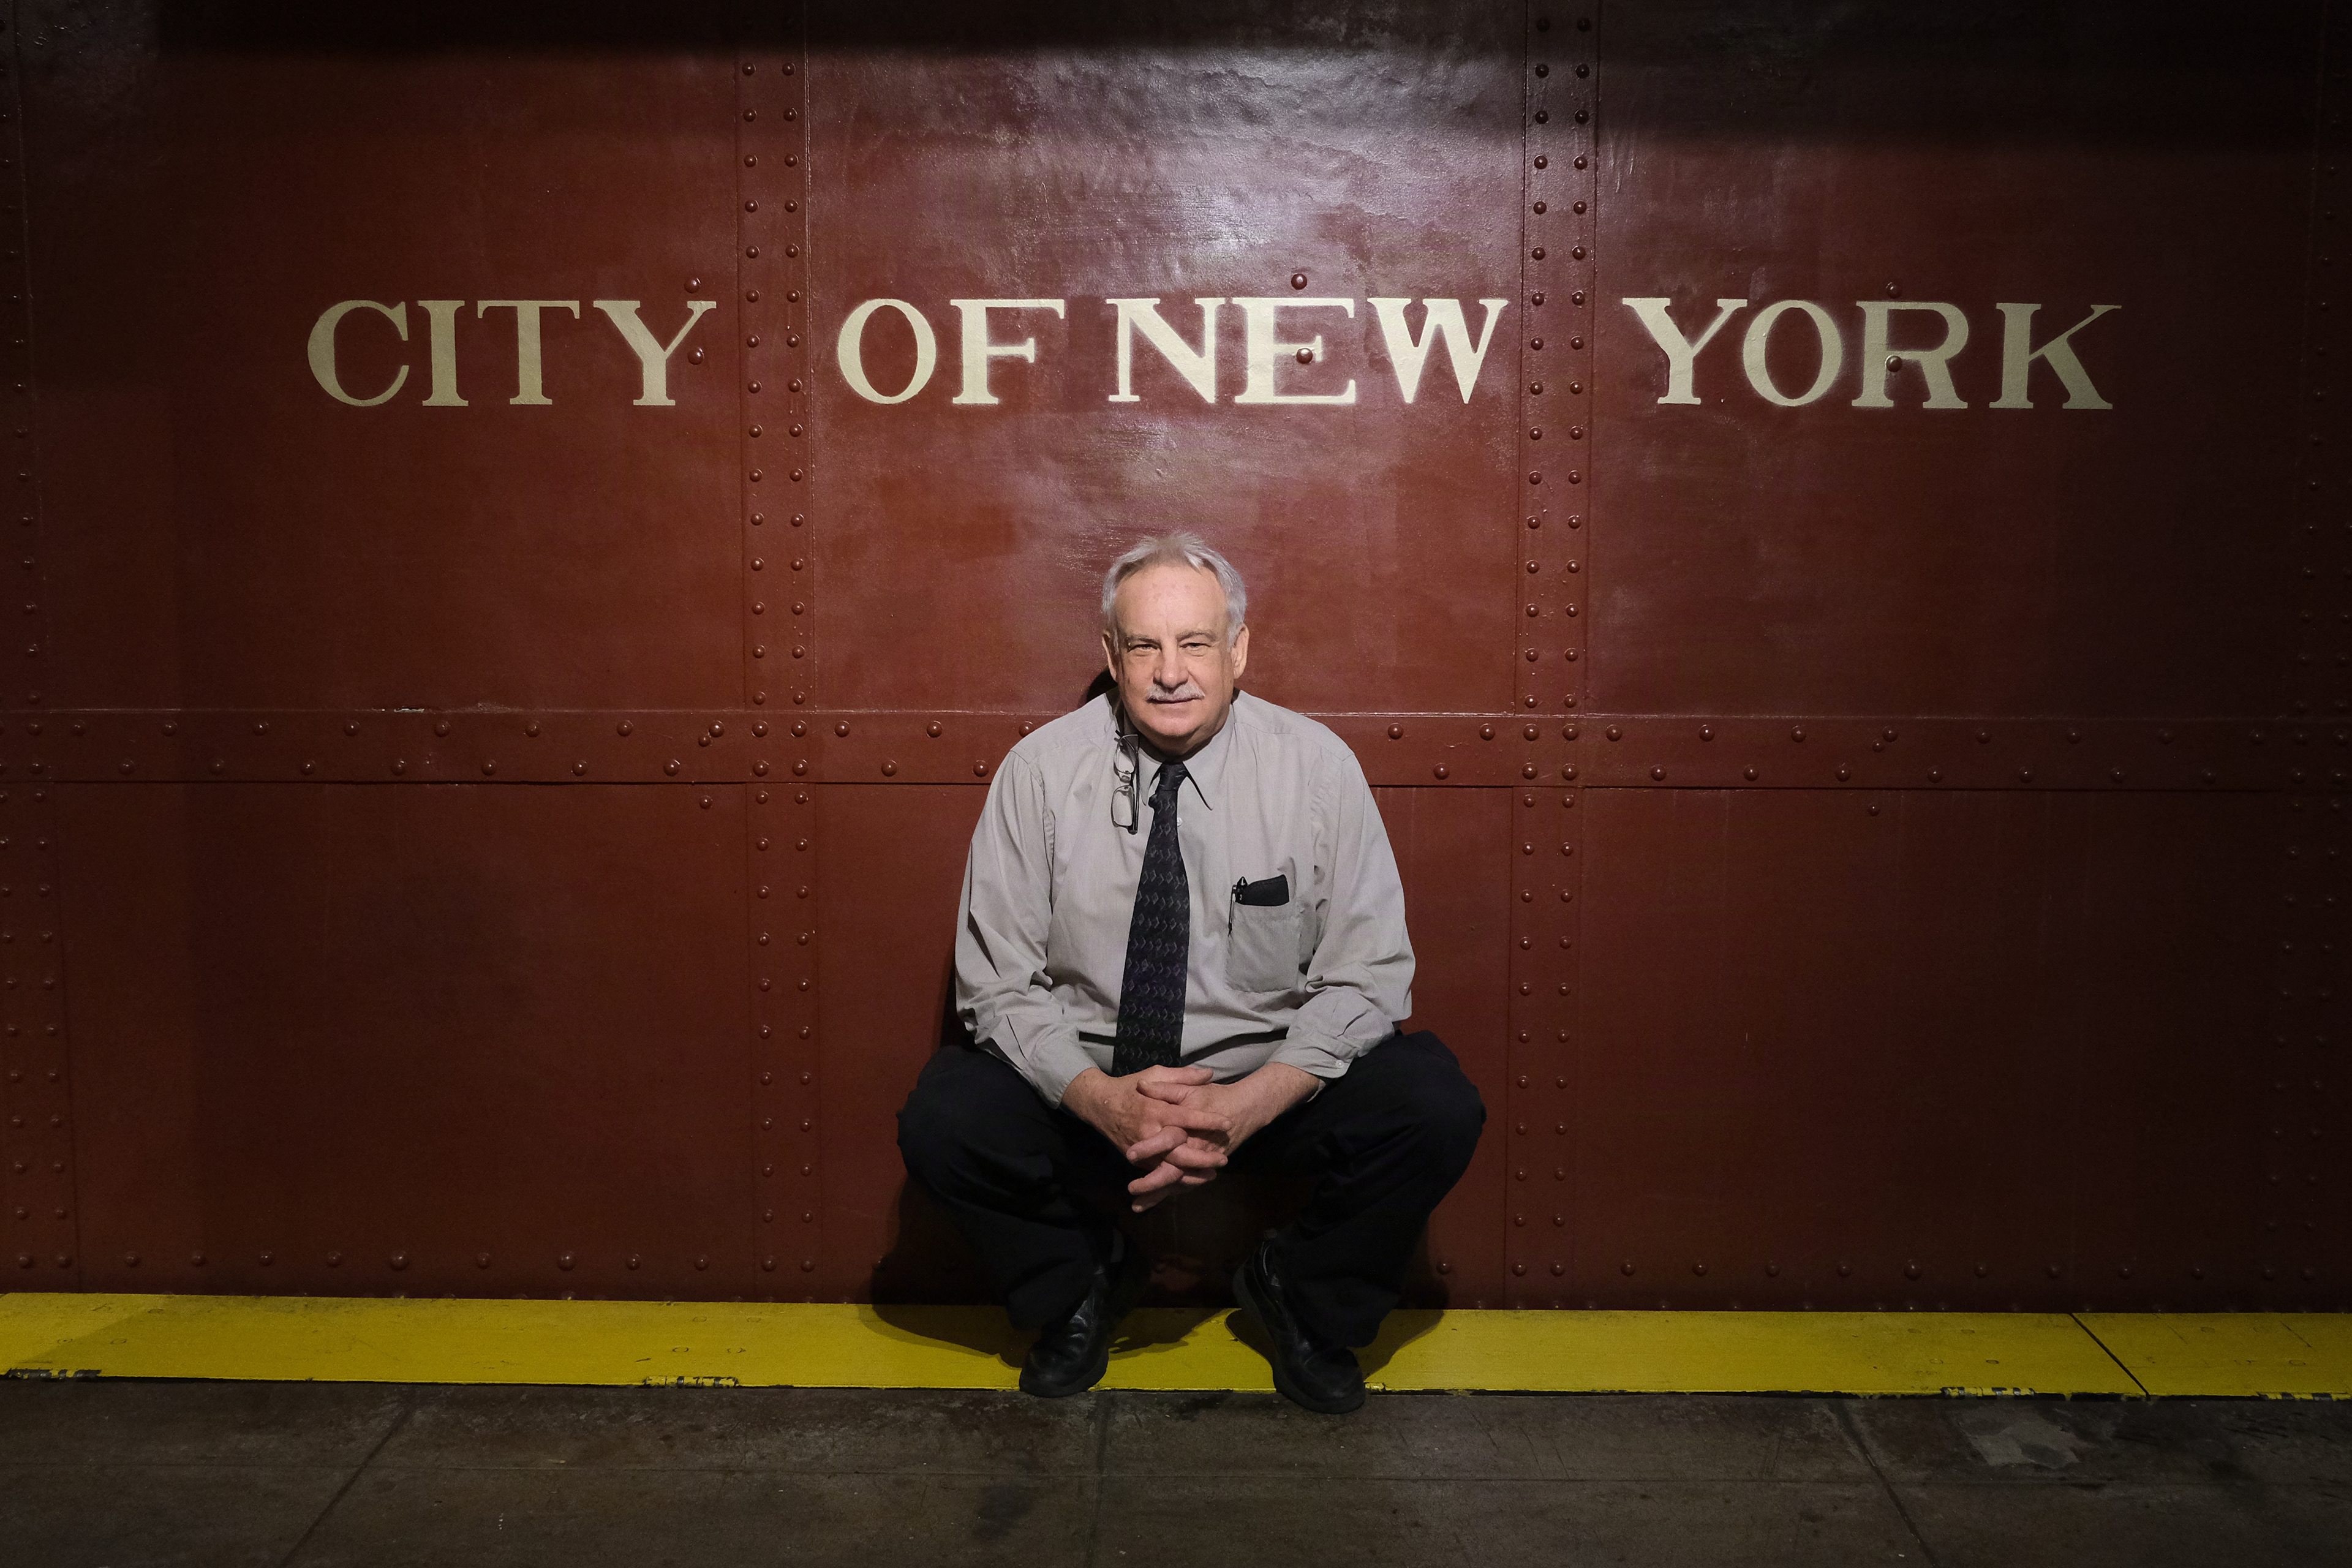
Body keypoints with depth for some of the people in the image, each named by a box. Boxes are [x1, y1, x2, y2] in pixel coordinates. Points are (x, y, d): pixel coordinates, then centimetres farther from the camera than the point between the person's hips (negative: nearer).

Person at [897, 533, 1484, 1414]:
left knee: (1435, 1109, -24)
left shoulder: (1317, 767, -8)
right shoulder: (1040, 771, -8)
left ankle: (1302, 1299, 7)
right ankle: (1078, 1286, 8)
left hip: (1273, 1083, 0)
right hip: (1089, 1082, 0)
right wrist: (1098, 1097, -24)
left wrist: (1251, 1104, -24)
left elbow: (1367, 975, -9)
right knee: (943, 1118, -26)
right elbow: (997, 984, -6)